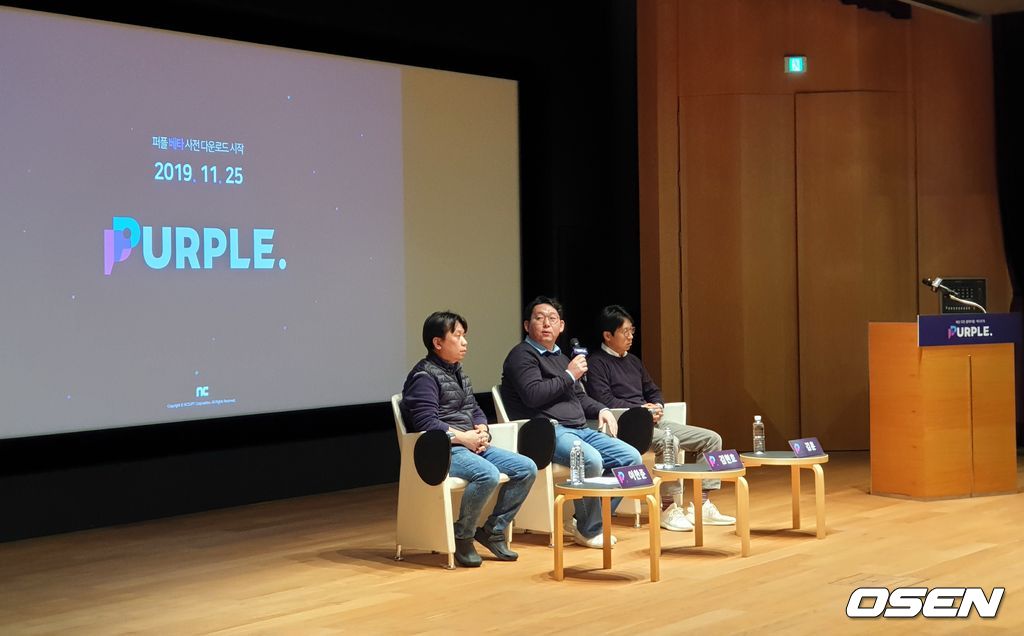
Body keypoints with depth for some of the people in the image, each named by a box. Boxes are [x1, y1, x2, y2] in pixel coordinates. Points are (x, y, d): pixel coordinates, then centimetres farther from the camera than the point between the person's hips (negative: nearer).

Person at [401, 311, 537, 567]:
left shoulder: (457, 373, 20)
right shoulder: (424, 376, -9)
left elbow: (475, 410, 23)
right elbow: (426, 423, -19)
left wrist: (482, 431, 0)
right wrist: (463, 437, -18)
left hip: (471, 445, 9)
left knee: (527, 468, -5)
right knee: (488, 475, -35)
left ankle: (493, 530, 5)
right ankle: (462, 537, -14)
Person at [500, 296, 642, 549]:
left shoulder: (560, 357, 28)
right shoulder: (522, 355, 0)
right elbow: (533, 395, -16)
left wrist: (600, 409, 14)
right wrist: (569, 375, -7)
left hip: (579, 430, 9)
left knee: (631, 457, -5)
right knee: (591, 459, -34)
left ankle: (587, 520, -3)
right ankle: (589, 530, -16)